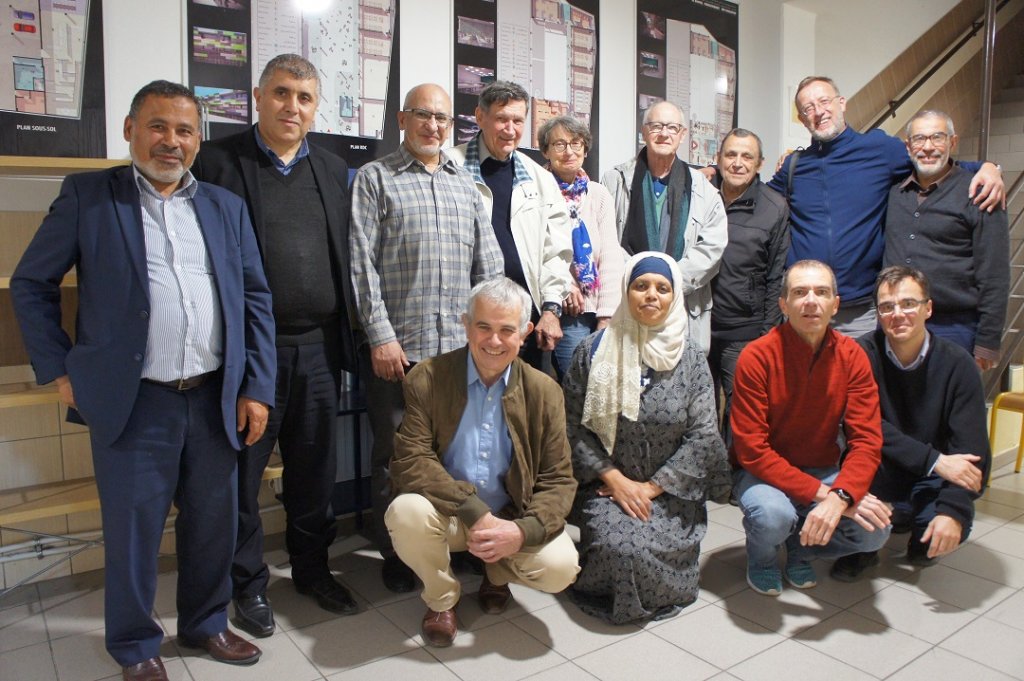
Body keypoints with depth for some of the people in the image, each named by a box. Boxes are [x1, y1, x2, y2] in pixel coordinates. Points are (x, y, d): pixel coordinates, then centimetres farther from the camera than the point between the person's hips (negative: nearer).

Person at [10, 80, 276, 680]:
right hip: (133, 402, -2)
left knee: (214, 523, 13)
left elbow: (255, 300, 8)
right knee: (133, 530, 9)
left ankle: (207, 624, 36)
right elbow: (31, 285, 6)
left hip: (215, 399, 3)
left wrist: (257, 388, 2)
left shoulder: (227, 207, 10)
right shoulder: (87, 195, 2)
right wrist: (59, 369, 0)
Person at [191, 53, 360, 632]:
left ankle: (313, 566, 34)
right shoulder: (217, 161, -1)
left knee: (315, 466, 14)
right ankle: (249, 580, 29)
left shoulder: (335, 170, 11)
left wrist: (350, 332, 6)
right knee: (243, 469, 9)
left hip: (318, 346, 4)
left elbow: (347, 254, 12)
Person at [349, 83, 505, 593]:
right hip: (397, 345, -3)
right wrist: (381, 335, -13)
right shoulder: (375, 178, 3)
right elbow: (362, 261, -6)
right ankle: (396, 556, 23)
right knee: (395, 455, 6)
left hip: (460, 344, 4)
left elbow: (488, 263, 13)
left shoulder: (465, 186, 16)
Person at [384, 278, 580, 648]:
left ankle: (497, 573, 15)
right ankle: (441, 598, 1)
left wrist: (522, 531, -25)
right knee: (406, 512, -32)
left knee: (560, 567, -23)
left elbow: (559, 481, -5)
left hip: (513, 519, 1)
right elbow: (410, 461, -17)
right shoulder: (426, 379, -10)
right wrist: (474, 513, -27)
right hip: (446, 515, -1)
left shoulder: (544, 391, -5)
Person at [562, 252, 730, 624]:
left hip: (670, 491, 1)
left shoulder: (690, 359, 1)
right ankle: (605, 593, 8)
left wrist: (652, 487, -10)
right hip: (607, 485, 0)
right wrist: (615, 479, -12)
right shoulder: (593, 352, -2)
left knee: (651, 548, -25)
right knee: (617, 545, -27)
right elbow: (574, 425, -4)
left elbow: (704, 435, -3)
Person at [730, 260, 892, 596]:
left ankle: (801, 546, 12)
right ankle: (762, 557, 5)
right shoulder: (757, 356, -19)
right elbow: (752, 451, -20)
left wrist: (840, 497, -31)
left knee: (875, 530, -21)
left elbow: (866, 440, -12)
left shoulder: (852, 356, -7)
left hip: (823, 471, 4)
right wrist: (821, 493, -27)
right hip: (763, 472, -3)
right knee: (773, 516, -35)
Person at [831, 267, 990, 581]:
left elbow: (971, 449, -16)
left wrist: (953, 510, -29)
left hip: (931, 480, 1)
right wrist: (934, 460, -28)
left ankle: (921, 544, 14)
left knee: (952, 528, -27)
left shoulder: (957, 363, -11)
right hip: (878, 473, -1)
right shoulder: (863, 355, -13)